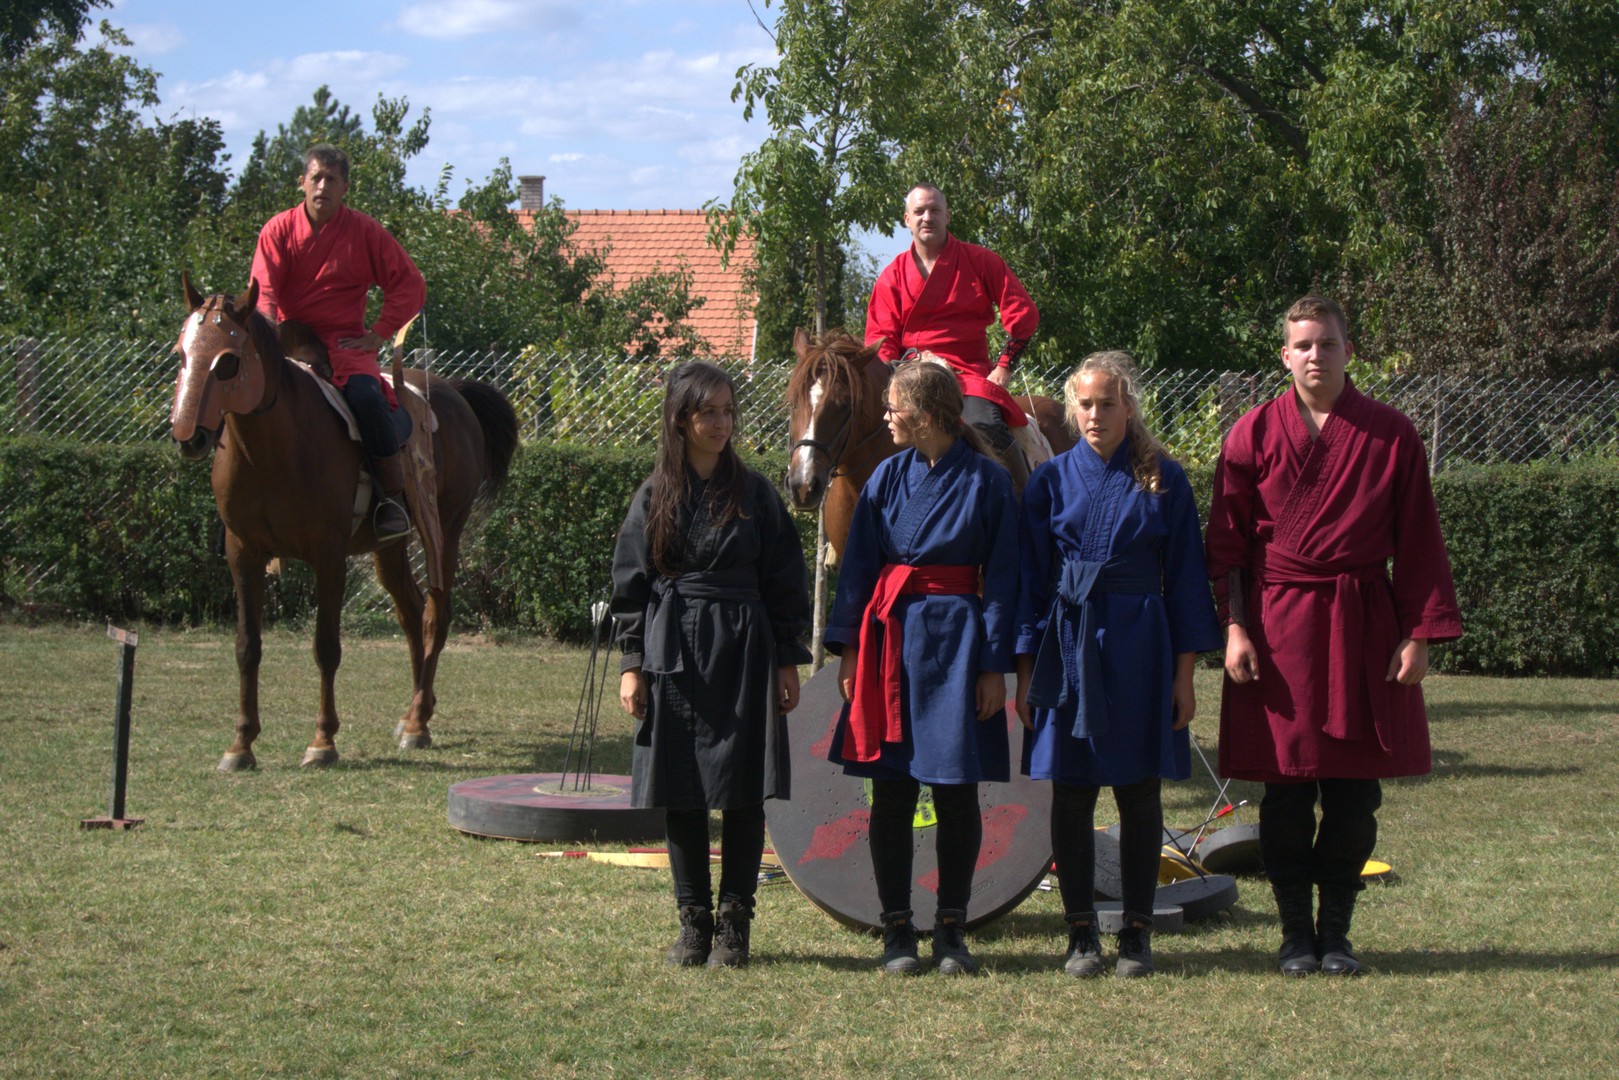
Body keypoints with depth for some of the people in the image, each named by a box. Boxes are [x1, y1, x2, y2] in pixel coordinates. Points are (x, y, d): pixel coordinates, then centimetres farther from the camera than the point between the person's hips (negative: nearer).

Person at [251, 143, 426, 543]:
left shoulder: (364, 232, 3)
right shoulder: (278, 230, 5)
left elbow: (411, 285, 3)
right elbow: (263, 288, -5)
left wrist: (379, 334, -5)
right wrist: (266, 327, -24)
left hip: (344, 343, -2)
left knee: (366, 396, -33)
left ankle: (393, 498, -19)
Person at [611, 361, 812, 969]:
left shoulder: (754, 494, 4)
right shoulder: (655, 497, 4)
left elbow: (784, 582, 5)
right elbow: (631, 585, 6)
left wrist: (788, 660, 1)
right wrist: (632, 663, -1)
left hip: (743, 651, -1)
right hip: (673, 655, 1)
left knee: (743, 794, -1)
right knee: (681, 795, 4)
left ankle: (734, 925, 9)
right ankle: (693, 923, 15)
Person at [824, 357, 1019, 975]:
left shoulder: (986, 482, -2)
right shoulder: (889, 477, 6)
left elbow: (1001, 578, -2)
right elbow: (857, 565, 8)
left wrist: (995, 665, -6)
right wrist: (849, 647, 1)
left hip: (956, 640, -3)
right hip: (891, 637, 3)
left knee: (956, 792, 3)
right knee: (891, 791, 3)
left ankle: (951, 930, 13)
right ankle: (897, 930, 11)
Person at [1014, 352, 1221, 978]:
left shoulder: (1163, 480, 2)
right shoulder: (1052, 480, 4)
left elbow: (1185, 578, 3)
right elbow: (1031, 579, 6)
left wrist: (1184, 673, -1)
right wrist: (1026, 669, 0)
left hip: (1139, 645, -1)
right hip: (1068, 644, 1)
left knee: (1139, 792, 4)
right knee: (1071, 794, 3)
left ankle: (1137, 933, 13)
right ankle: (1081, 933, 11)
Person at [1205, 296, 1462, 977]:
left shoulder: (1391, 436, 3)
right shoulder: (1254, 434, 2)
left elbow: (1418, 543, 5)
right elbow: (1226, 543, 4)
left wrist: (1419, 635, -1)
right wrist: (1234, 627, -5)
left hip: (1363, 626, 1)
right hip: (1277, 623, -1)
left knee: (1355, 792, 2)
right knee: (1287, 790, 0)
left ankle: (1336, 930, 14)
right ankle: (1296, 932, 12)